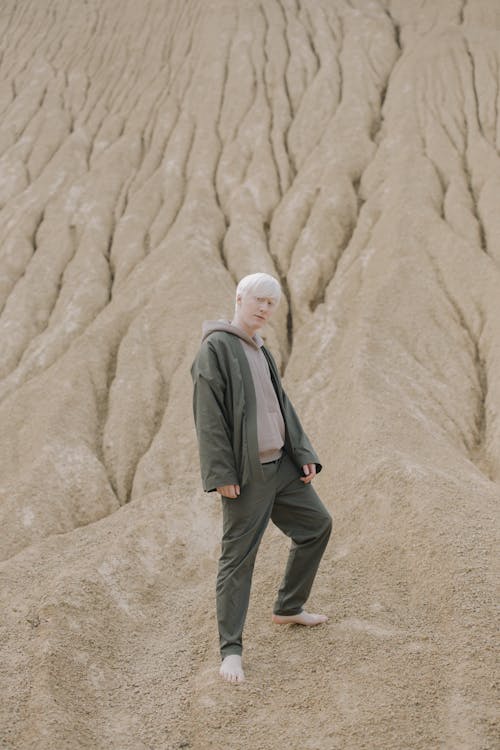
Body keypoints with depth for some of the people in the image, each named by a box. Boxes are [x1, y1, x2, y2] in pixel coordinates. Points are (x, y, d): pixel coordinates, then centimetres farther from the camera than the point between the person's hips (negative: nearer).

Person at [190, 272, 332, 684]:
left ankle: (288, 608, 33)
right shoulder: (216, 347, -12)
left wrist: (304, 456, 6)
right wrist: (221, 474, -21)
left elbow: (283, 407, 16)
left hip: (280, 464, 9)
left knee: (317, 524, 17)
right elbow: (209, 415, -17)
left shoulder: (261, 353, 15)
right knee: (238, 557, -4)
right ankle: (231, 650, 4)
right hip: (245, 473, -9)